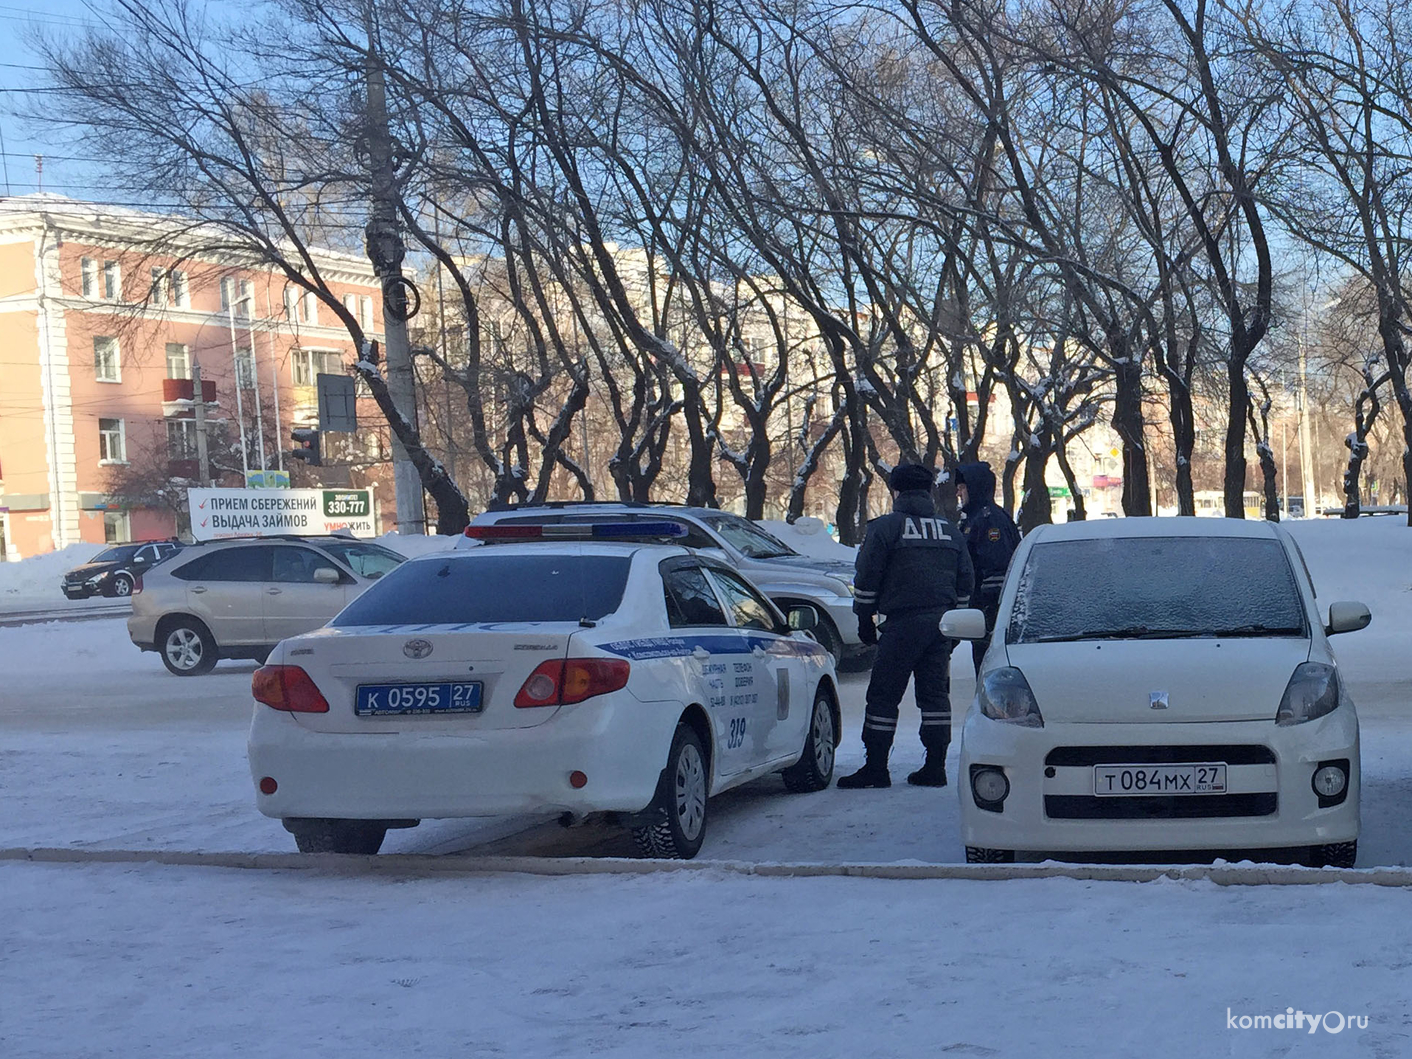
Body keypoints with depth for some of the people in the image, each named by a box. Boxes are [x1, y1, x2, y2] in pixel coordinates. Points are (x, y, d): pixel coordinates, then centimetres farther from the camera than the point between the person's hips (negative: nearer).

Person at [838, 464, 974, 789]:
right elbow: (965, 583, 17)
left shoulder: (884, 527, -2)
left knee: (883, 695, -2)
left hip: (902, 624, -6)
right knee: (935, 693, 10)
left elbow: (866, 580, -3)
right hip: (942, 625, 6)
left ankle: (876, 768, -2)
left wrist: (865, 621, 7)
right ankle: (935, 767, 9)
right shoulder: (951, 531, 15)